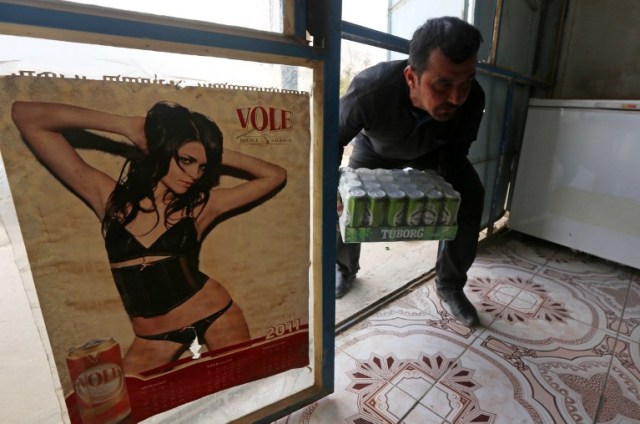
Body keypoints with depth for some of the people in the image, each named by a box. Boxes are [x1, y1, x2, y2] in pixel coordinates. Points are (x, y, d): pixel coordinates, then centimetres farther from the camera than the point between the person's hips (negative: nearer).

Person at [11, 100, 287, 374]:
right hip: (153, 336, 1)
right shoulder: (109, 196, -7)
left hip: (215, 316, 0)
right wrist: (124, 125, -14)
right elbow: (25, 115, -7)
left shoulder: (202, 204, -9)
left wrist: (218, 154, -8)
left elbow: (275, 176, -1)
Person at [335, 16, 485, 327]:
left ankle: (450, 285, 8)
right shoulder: (369, 89, -41)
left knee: (470, 199, -12)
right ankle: (344, 269, 17)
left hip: (433, 151, 2)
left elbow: (455, 151, -13)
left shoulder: (472, 99, -34)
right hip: (376, 148, -1)